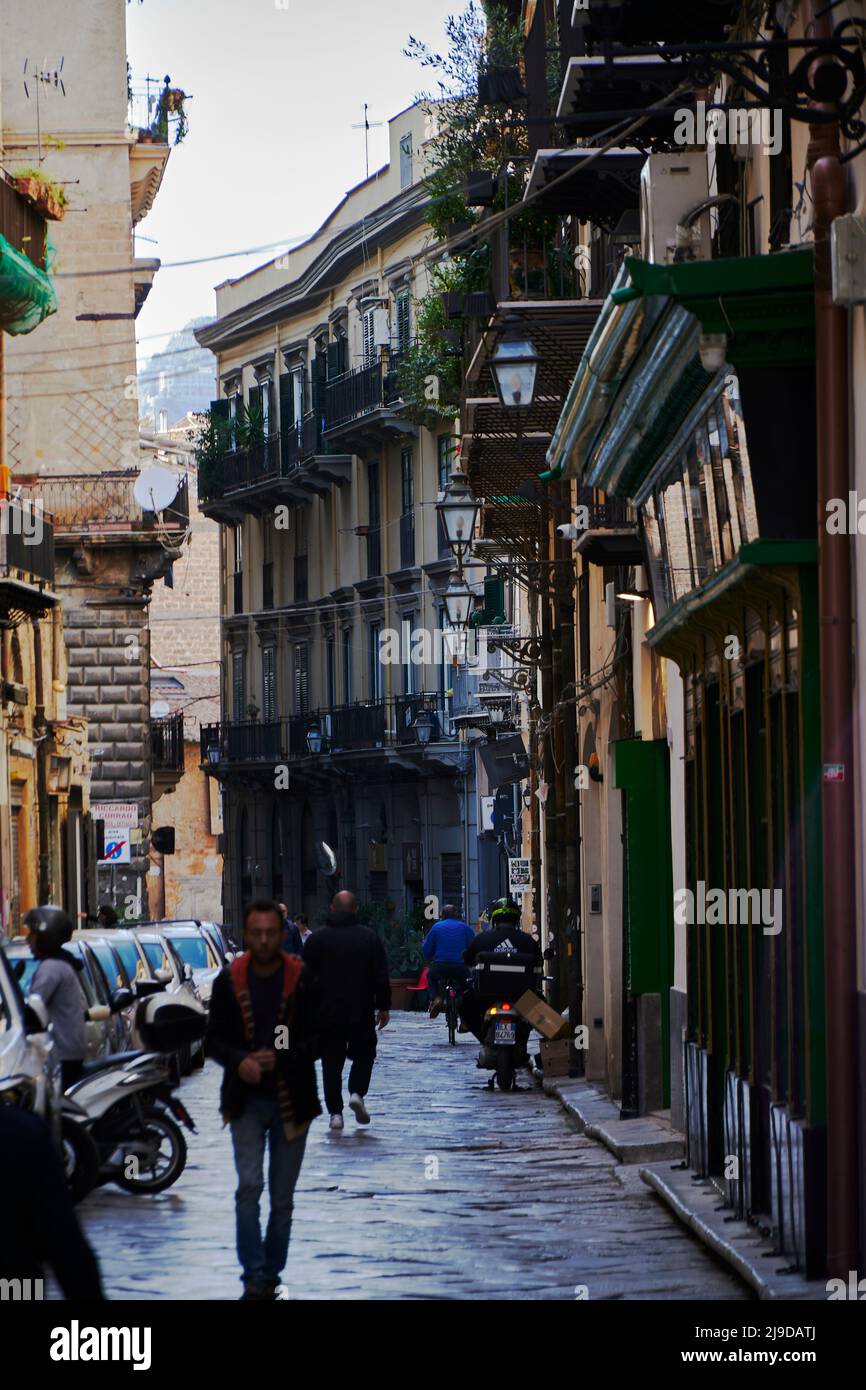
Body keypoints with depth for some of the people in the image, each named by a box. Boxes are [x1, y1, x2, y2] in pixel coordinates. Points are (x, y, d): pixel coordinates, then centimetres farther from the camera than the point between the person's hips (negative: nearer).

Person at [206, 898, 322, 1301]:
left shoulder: (303, 980, -5)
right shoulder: (229, 981, 0)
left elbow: (320, 1039, -3)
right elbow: (214, 1038, 5)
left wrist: (281, 1058, -18)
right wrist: (239, 1061, -15)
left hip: (291, 1101, 0)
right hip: (246, 1100, 0)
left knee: (282, 1196, 8)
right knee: (249, 1185, -13)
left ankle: (270, 1275, 19)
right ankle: (254, 1276, -13)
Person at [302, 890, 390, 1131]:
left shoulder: (317, 938, 1)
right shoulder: (369, 937, 0)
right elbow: (381, 977, -1)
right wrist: (383, 1007, 6)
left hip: (327, 1012, 0)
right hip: (361, 1011, 0)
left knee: (331, 1062, 6)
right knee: (363, 1055, 16)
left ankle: (335, 1112, 0)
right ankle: (357, 1093, -8)